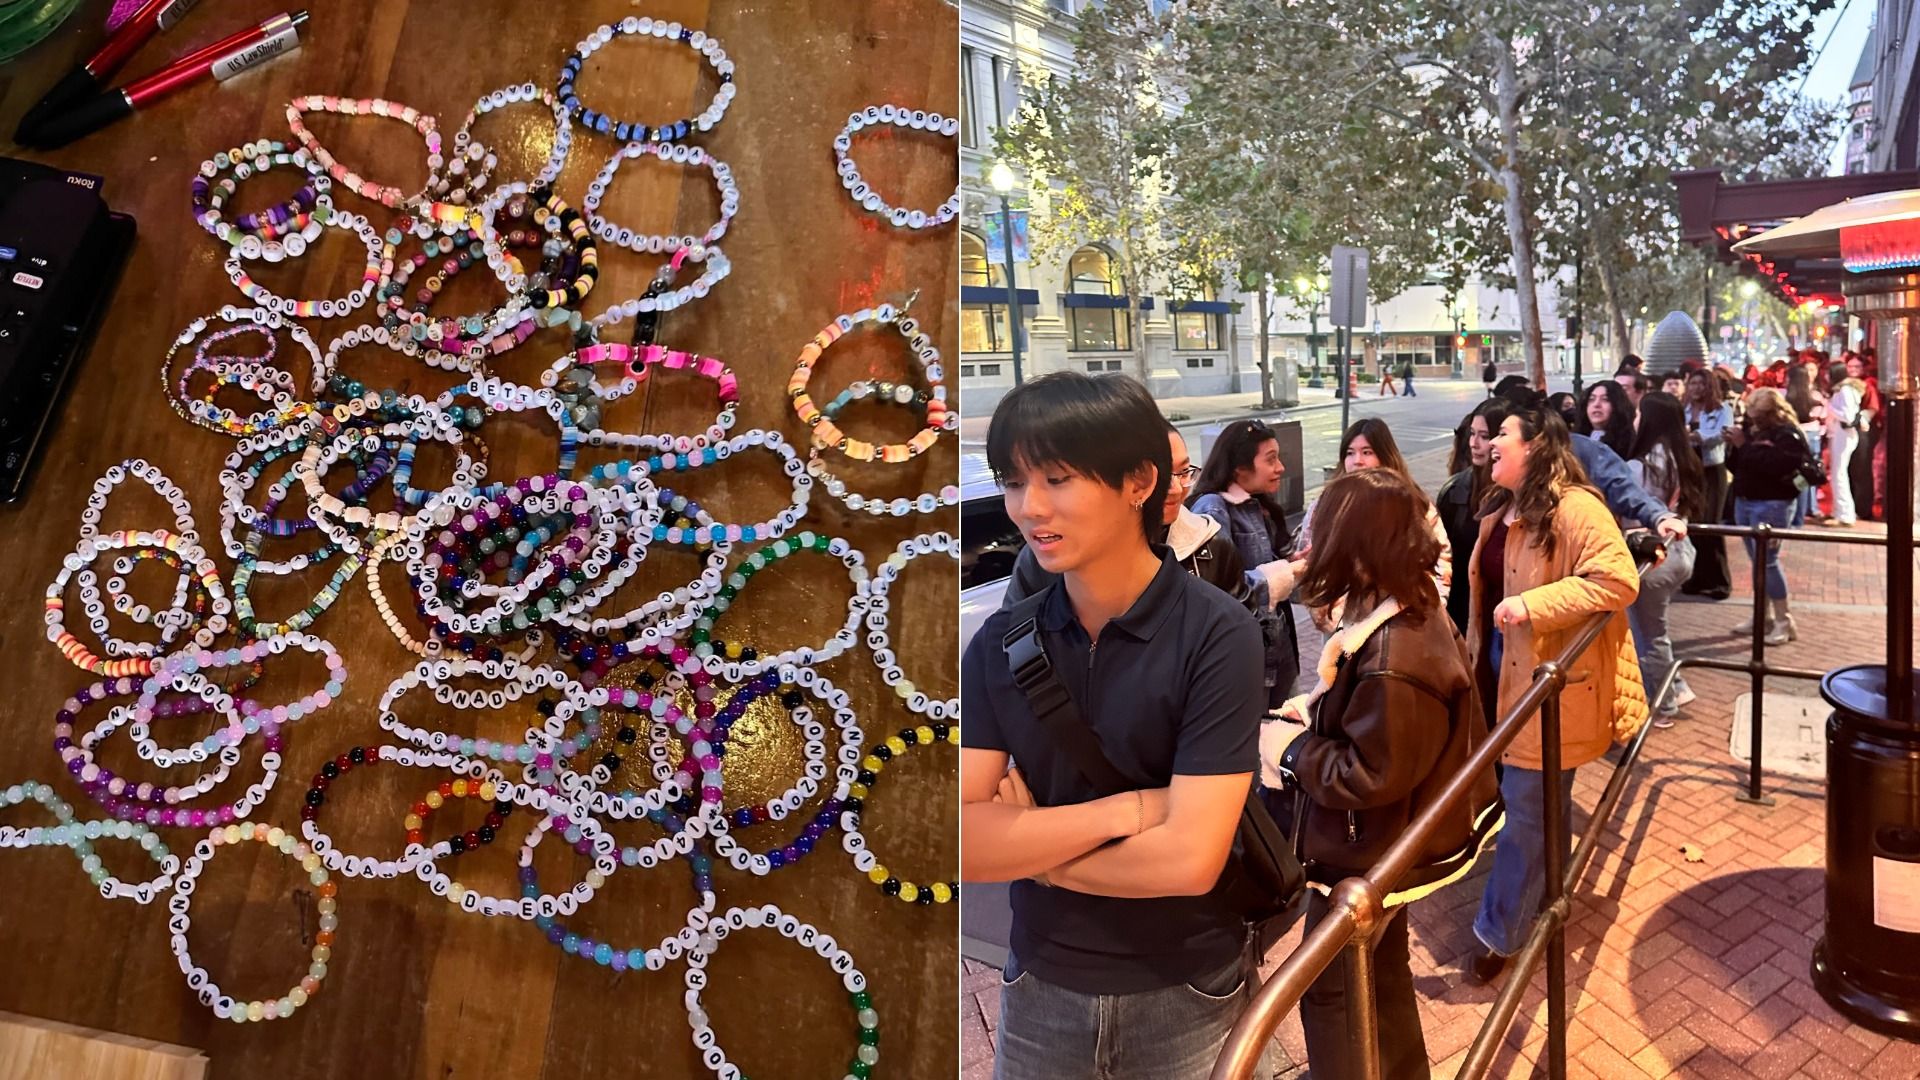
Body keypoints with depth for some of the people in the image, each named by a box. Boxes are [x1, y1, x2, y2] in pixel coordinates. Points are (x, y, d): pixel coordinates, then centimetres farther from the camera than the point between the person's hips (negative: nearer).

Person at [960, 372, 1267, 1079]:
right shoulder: (999, 642, -7)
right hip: (1039, 988, 3)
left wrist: (1028, 840, -13)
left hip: (1185, 995, -3)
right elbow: (963, 842, -14)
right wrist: (1123, 810, -22)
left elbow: (1189, 858, -24)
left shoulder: (1216, 636, -18)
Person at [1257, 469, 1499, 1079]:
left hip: (1366, 860, -10)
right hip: (1389, 844, 10)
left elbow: (1369, 777, -28)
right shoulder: (1409, 613, -4)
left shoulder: (1392, 660, -35)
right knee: (1380, 967, 28)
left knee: (1326, 988, 12)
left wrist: (1292, 747, -17)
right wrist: (1318, 710, -1)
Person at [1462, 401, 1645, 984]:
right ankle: (1542, 893, 40)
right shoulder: (1500, 511, 11)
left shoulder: (1575, 509, -18)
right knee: (1525, 796, 20)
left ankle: (1498, 932, 12)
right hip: (1502, 673, 9)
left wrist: (1532, 604, -29)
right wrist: (1475, 657, 22)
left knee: (1528, 808, 1)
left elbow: (1618, 581, -26)